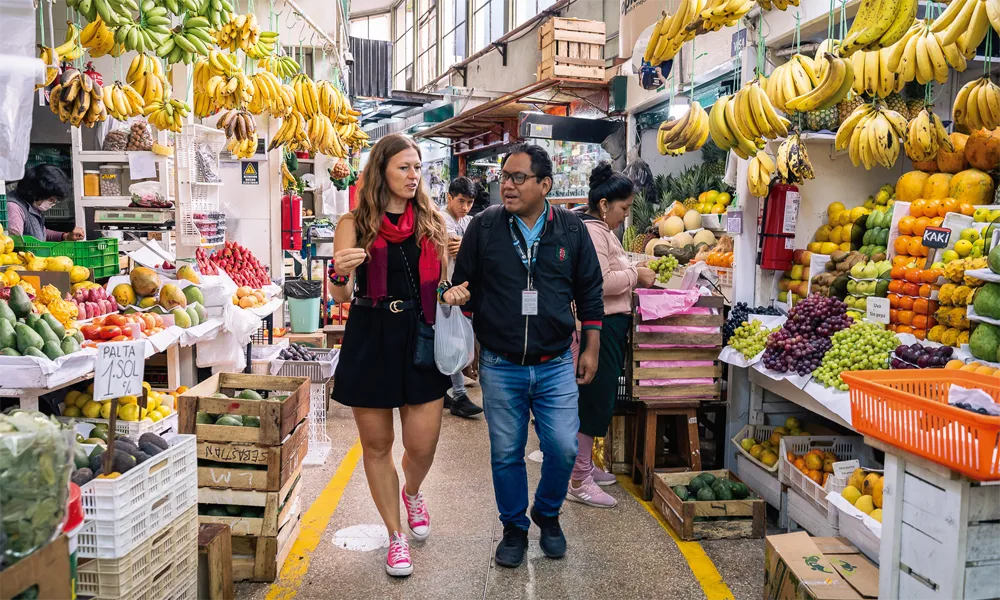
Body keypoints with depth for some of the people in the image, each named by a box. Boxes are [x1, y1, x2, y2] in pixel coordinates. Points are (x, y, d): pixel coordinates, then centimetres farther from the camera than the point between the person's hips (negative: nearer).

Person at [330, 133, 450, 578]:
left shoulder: (431, 222, 4)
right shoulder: (354, 224, -4)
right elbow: (340, 296, -9)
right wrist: (341, 273, -29)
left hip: (421, 340, 2)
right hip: (370, 341, -1)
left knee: (422, 446, 3)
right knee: (376, 445, 9)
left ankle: (413, 494, 41)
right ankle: (396, 535, 29)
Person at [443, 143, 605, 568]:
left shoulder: (571, 229, 0)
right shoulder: (484, 227, -2)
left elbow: (589, 293, 7)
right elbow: (464, 285, 7)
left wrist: (591, 350, 6)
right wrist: (456, 295, -13)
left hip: (556, 365, 0)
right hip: (500, 366, 0)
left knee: (563, 448, 2)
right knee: (506, 453, 10)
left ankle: (548, 514, 31)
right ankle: (514, 528, 32)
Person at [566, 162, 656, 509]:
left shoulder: (600, 229, 18)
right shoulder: (591, 231, -16)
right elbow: (599, 282, -25)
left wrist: (634, 276, 9)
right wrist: (636, 275, -13)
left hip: (609, 326, 11)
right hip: (600, 327, -11)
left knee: (598, 400, 18)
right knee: (595, 401, -5)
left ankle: (584, 466, 30)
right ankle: (579, 483, 5)